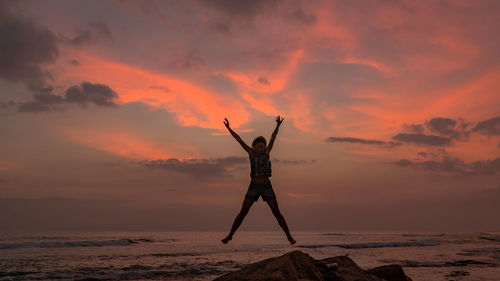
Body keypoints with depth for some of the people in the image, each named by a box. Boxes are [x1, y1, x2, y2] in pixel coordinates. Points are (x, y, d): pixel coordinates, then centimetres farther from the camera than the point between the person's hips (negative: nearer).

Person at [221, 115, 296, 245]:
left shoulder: (267, 152, 6)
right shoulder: (251, 153, 4)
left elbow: (273, 138, 1)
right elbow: (239, 139, 0)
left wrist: (278, 126, -9)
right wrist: (229, 128, -2)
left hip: (267, 187, 1)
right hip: (254, 186, -1)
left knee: (277, 212, -1)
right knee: (243, 212, -1)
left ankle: (289, 235, 8)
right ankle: (230, 235, 9)